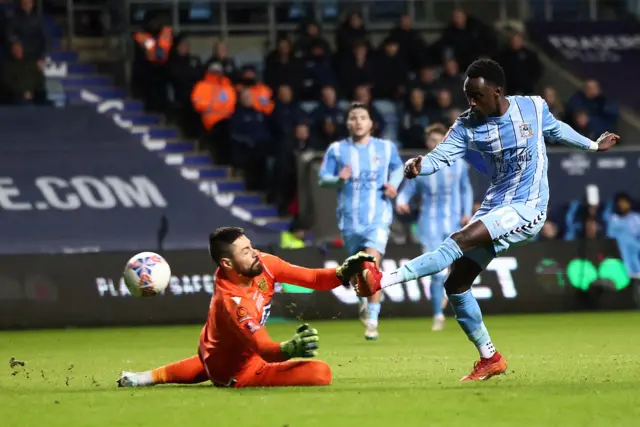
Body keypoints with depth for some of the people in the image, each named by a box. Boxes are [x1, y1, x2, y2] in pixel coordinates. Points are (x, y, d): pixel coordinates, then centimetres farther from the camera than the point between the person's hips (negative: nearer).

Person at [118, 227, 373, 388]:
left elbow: (312, 279, -18)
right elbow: (264, 349, -44)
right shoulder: (231, 302, -38)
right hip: (235, 374, -9)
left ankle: (152, 377, 41)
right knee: (321, 373, -20)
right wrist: (289, 349, -64)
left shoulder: (261, 264, -17)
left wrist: (344, 272, -35)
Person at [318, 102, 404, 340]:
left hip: (378, 217, -1)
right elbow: (323, 179, 1)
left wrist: (394, 184, 3)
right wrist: (339, 180, -20)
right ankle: (364, 302, 42)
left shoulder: (386, 148, 5)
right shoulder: (337, 150, 2)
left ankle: (372, 320, -15)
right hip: (349, 220, 2)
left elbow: (397, 167, 23)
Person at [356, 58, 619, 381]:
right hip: (494, 210, 5)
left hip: (527, 209, -5)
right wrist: (419, 166, -38)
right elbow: (441, 156, -14)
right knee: (456, 284, -1)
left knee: (459, 241, -28)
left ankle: (382, 280, -37)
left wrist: (592, 146, 33)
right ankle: (489, 359, 12)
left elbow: (555, 129, 18)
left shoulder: (534, 107, -4)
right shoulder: (467, 126, -2)